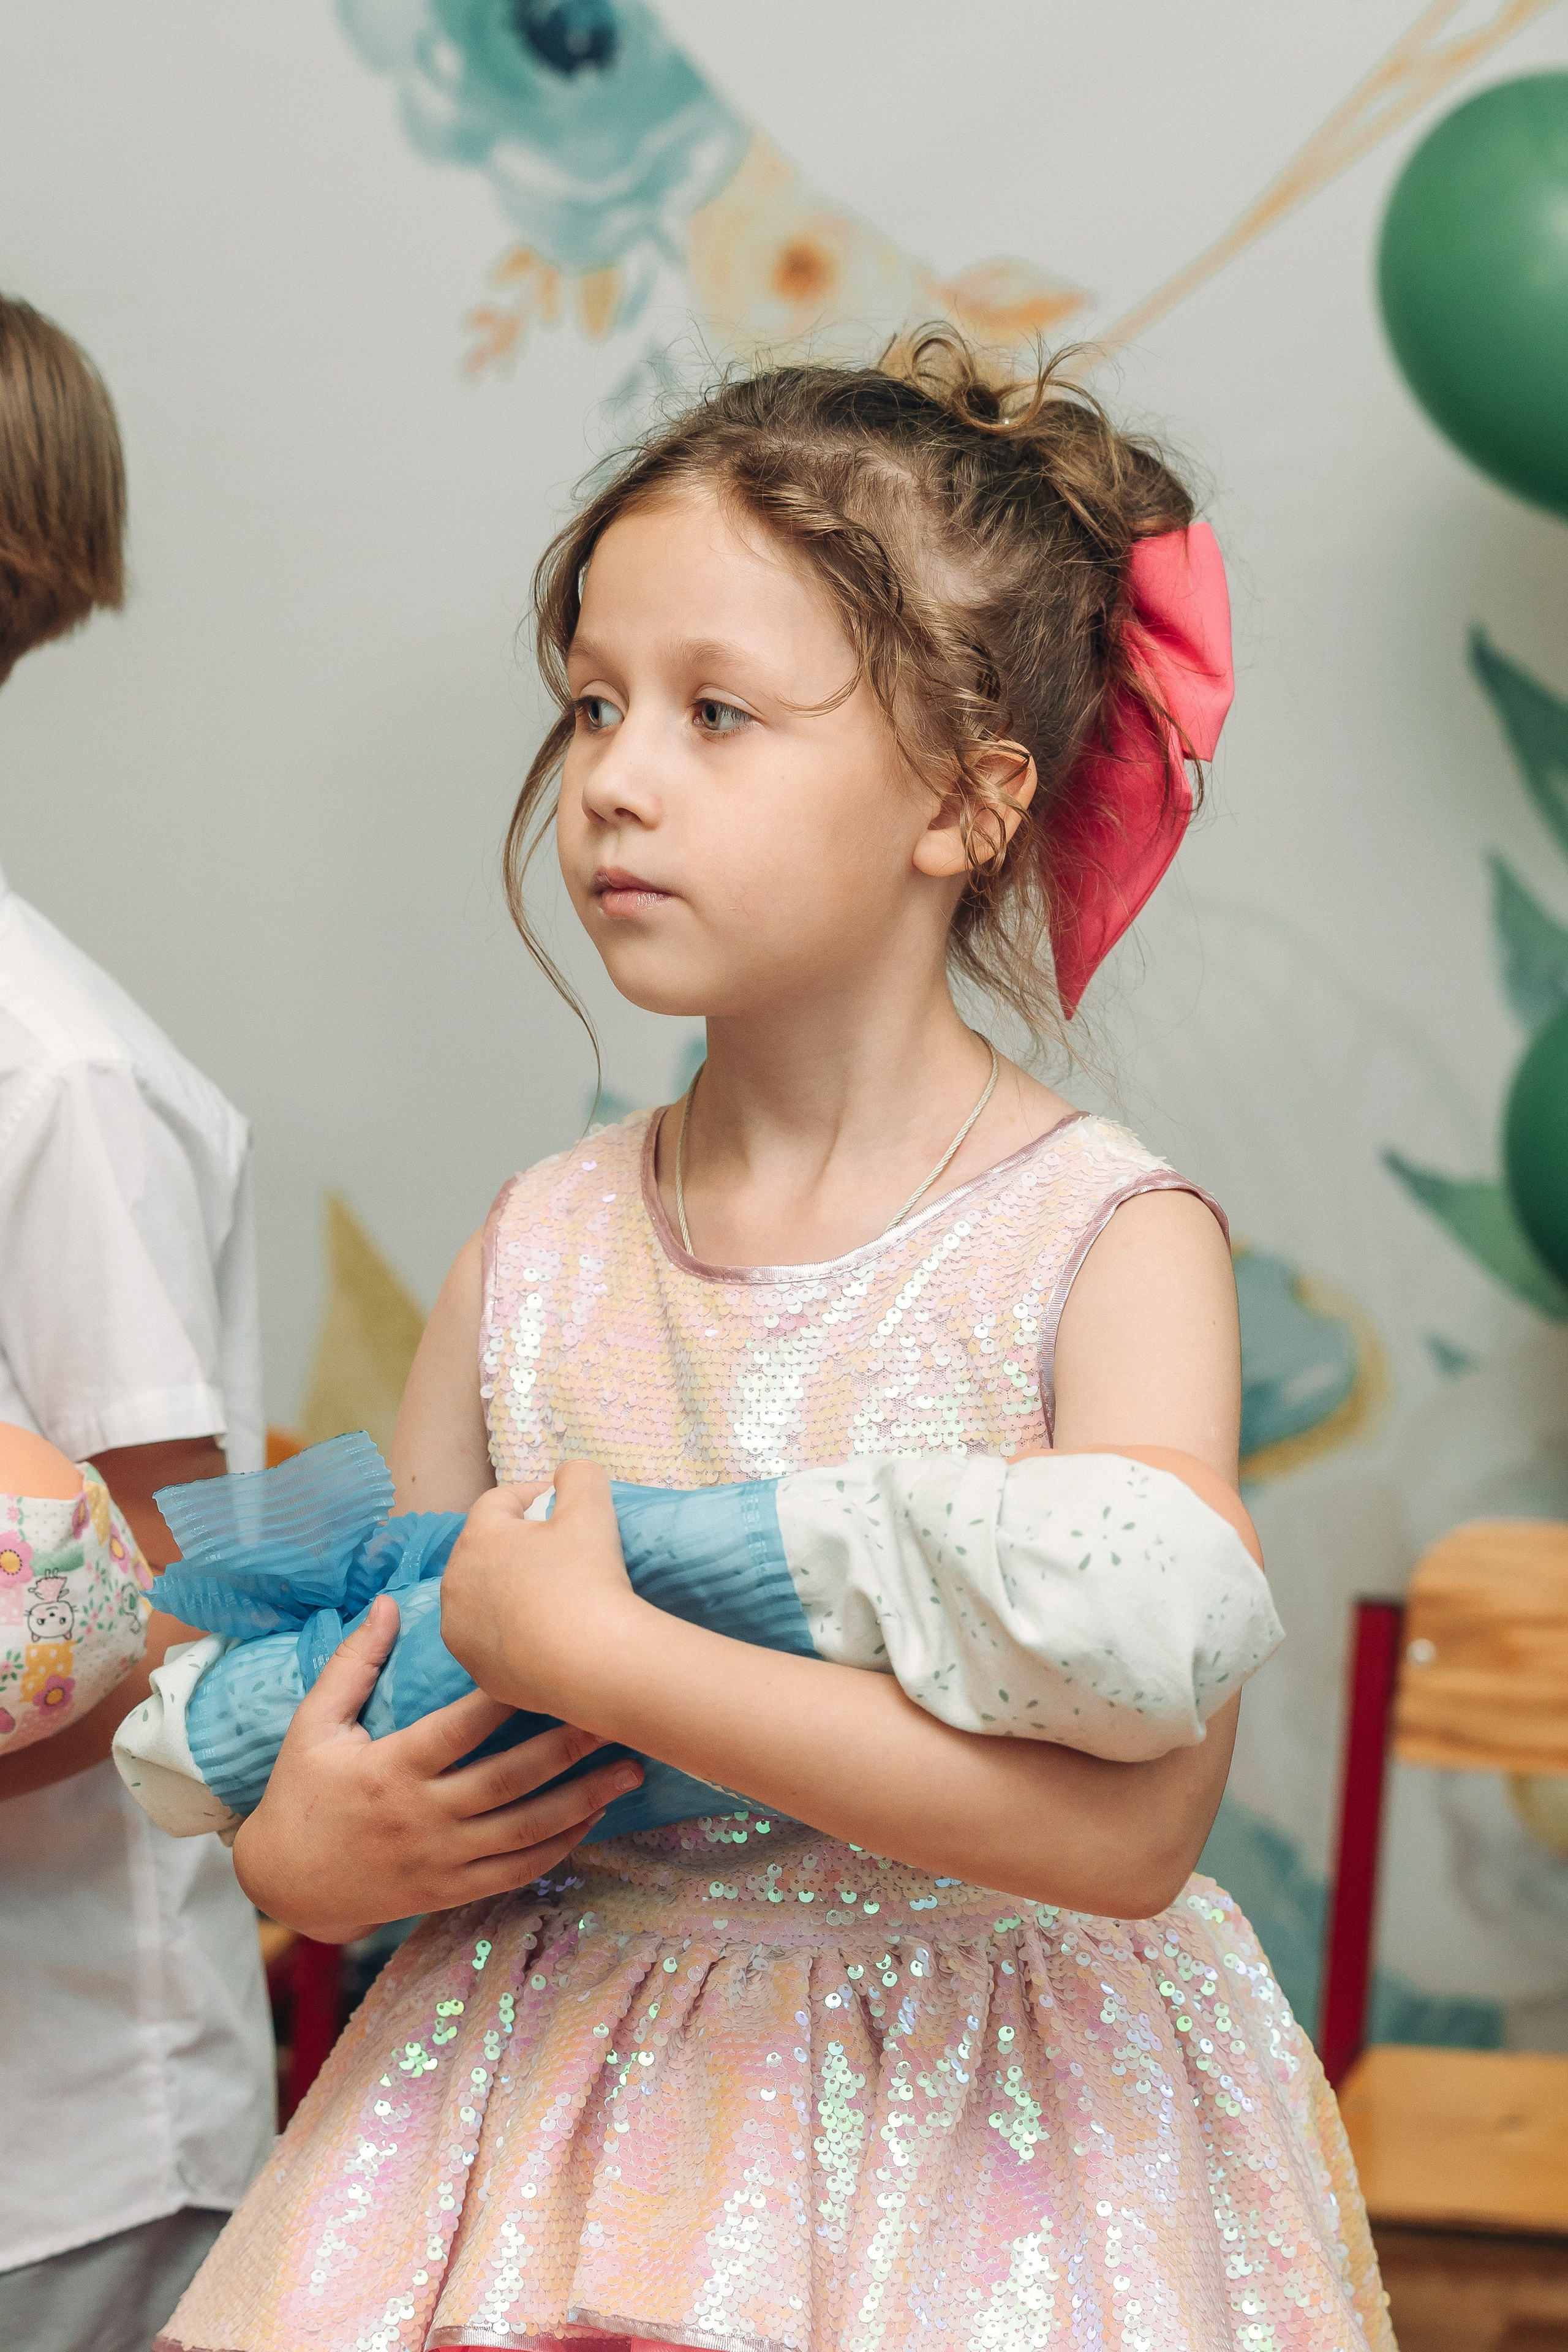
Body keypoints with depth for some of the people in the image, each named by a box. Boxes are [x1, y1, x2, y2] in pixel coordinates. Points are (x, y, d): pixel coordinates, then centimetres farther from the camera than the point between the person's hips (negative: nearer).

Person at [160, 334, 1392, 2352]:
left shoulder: (1107, 1243, -13)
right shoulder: (538, 1253, 0)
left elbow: (1129, 1823, -24)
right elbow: (359, 1710, 10)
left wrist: (593, 1650, -23)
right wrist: (298, 1852, -14)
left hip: (977, 2137, -3)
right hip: (559, 2112, 3)